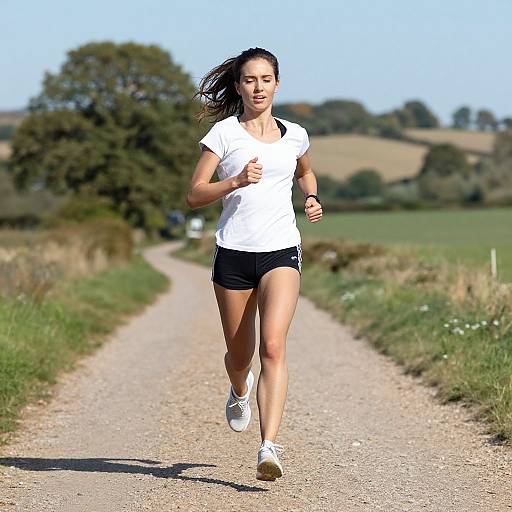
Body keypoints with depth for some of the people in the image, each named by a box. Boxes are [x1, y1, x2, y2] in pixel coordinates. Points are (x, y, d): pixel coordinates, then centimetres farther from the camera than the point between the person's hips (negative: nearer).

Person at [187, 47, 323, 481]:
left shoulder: (294, 135, 9)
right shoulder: (224, 133, 1)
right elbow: (194, 195, -3)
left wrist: (312, 198, 11)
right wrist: (236, 181, -19)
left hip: (281, 253, 0)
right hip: (233, 253, 0)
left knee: (273, 347, -19)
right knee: (239, 354, 12)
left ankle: (269, 447, -25)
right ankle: (240, 390, 49)